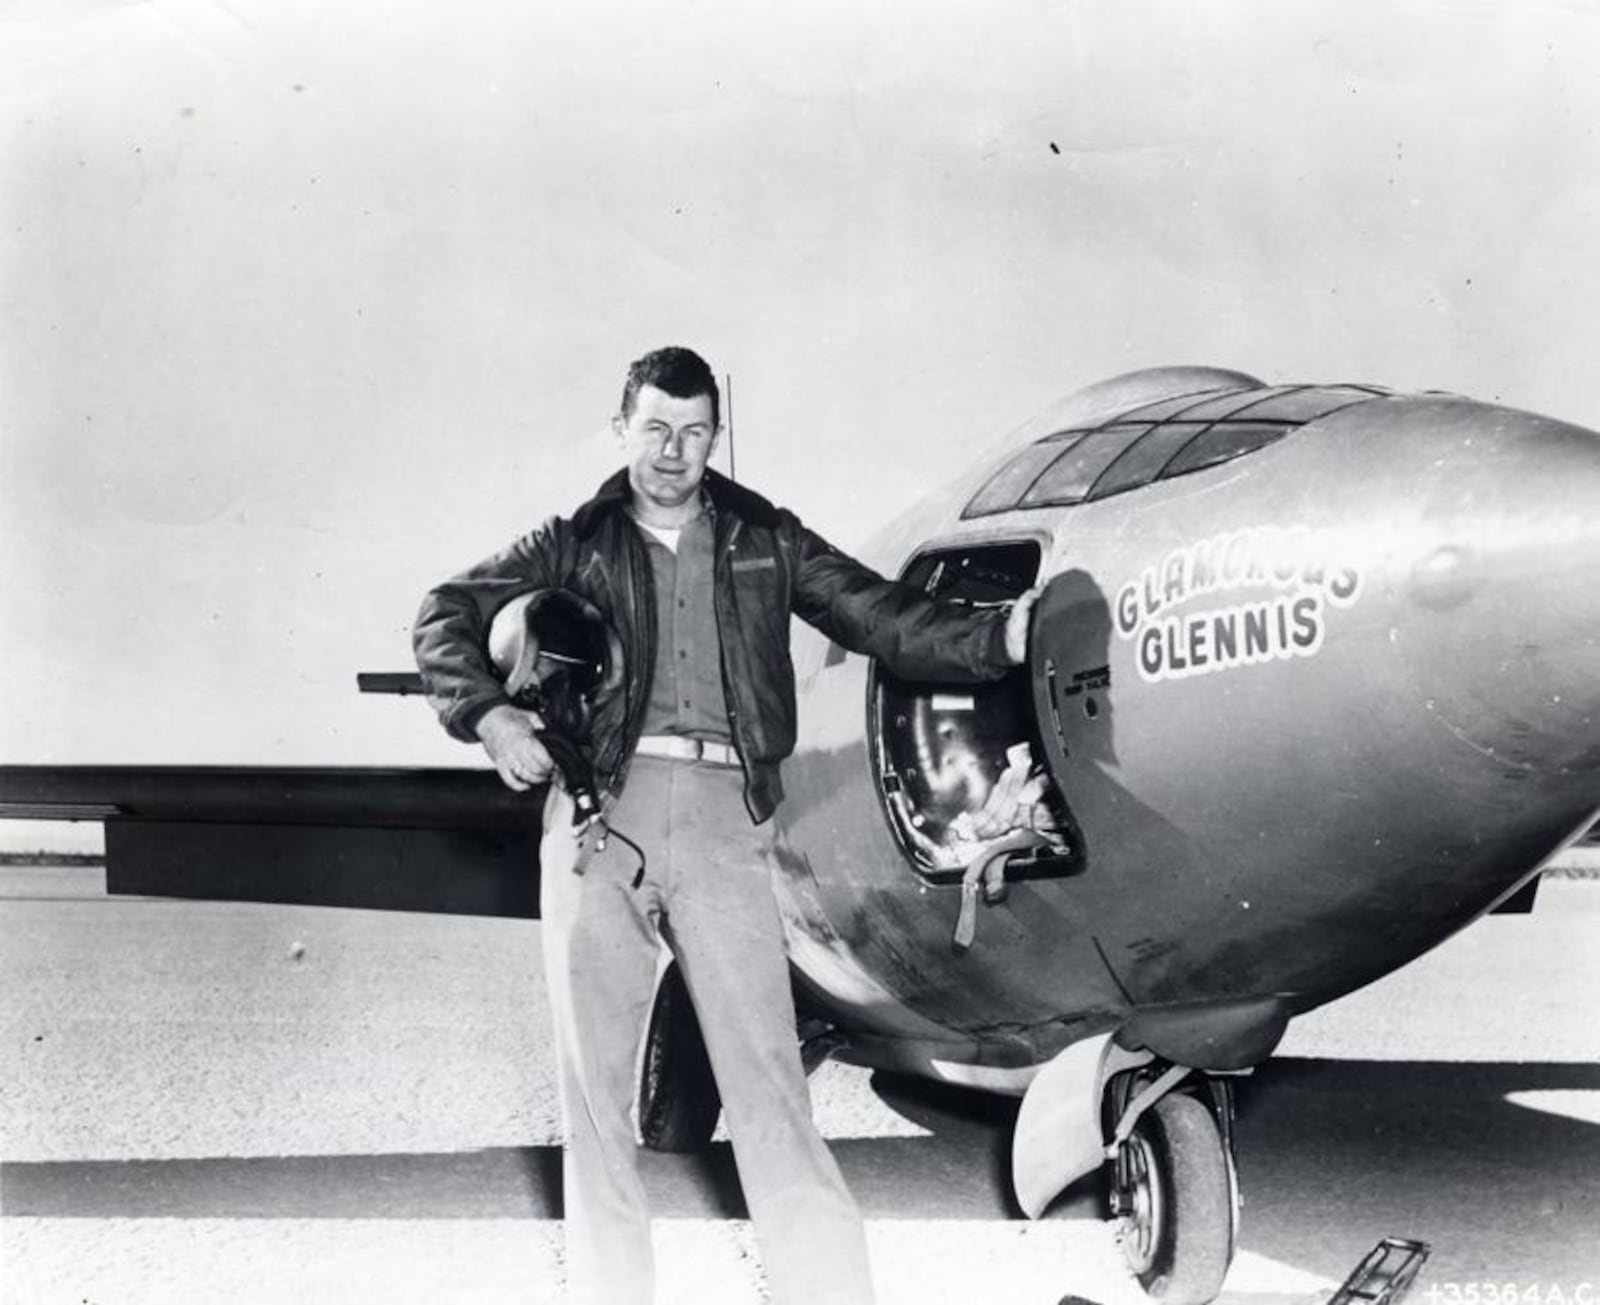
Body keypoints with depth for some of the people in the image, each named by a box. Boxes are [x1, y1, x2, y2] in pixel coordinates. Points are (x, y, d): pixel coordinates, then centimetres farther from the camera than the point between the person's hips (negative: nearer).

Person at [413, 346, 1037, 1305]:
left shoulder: (765, 541, 15)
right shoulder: (576, 544, 15)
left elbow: (883, 618, 7)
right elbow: (448, 613, 14)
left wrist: (1000, 638, -9)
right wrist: (489, 715, -3)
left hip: (725, 818, -1)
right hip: (601, 808, 1)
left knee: (766, 1072, -7)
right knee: (594, 1071, 3)